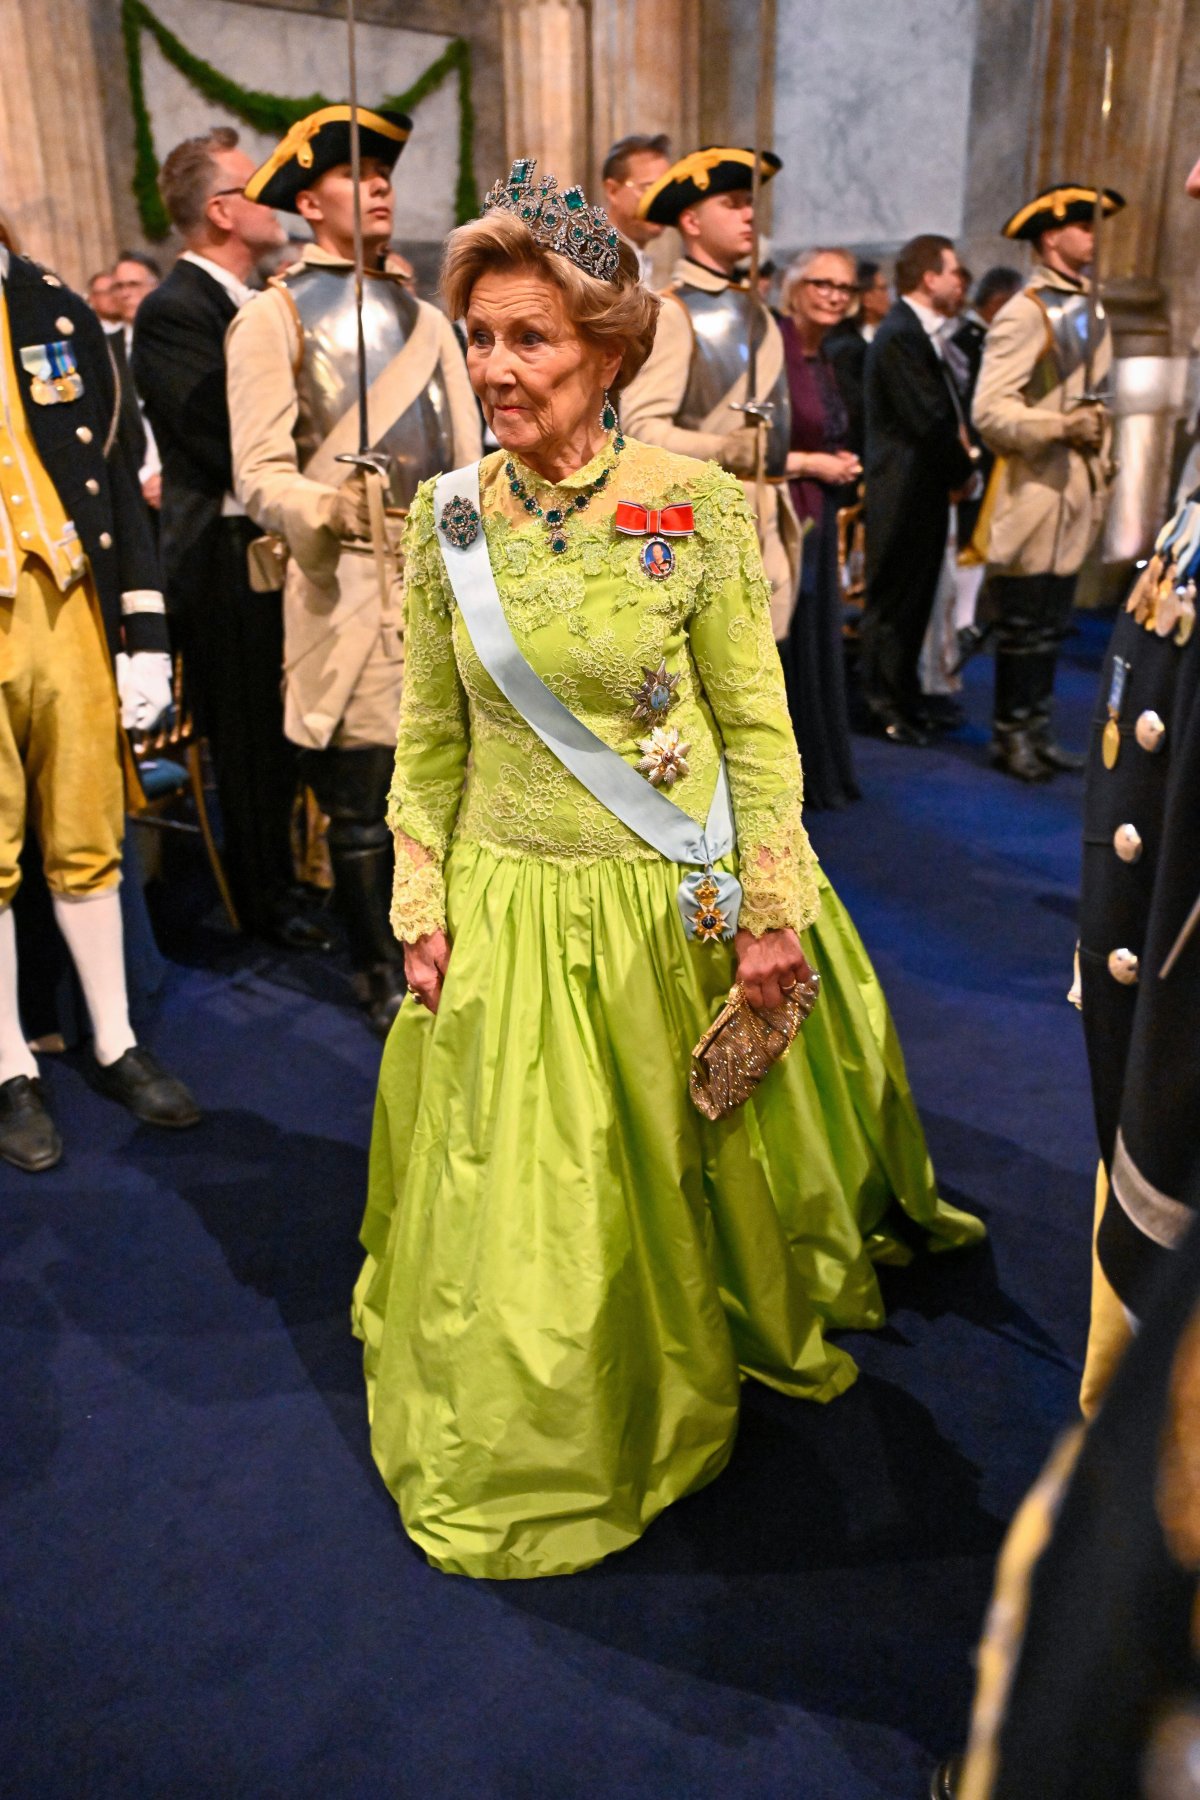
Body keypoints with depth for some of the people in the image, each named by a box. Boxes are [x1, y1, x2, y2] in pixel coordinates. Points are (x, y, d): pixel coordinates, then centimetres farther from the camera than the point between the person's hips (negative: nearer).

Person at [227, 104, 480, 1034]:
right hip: (349, 592, -4)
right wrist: (330, 509, -27)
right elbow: (260, 475, -8)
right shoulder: (273, 316, 2)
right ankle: (385, 977, 17)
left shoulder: (426, 319, 21)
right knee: (361, 807, 2)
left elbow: (468, 460, 19)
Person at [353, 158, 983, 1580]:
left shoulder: (694, 505, -10)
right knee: (522, 1204, 13)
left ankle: (711, 1350, 51)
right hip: (508, 911, 2)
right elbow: (429, 741, 3)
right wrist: (423, 909, 2)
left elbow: (757, 725, -6)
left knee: (696, 1169, 18)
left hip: (676, 907, -2)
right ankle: (543, 1431, 41)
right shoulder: (446, 517, -3)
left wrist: (772, 909, -9)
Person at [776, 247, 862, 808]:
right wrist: (812, 464, -14)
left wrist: (841, 464, 5)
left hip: (817, 516, 9)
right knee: (779, 644, -3)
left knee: (816, 642, 13)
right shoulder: (771, 350, -13)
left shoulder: (823, 361, 14)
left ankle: (816, 770, 24)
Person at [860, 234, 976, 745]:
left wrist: (958, 436, 0)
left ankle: (901, 698, 24)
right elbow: (926, 421, -19)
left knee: (913, 600, 14)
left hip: (922, 490, 10)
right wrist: (961, 474, -8)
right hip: (906, 491, -10)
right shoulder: (900, 336, -16)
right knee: (892, 601, -1)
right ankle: (885, 706, 8)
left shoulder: (919, 332, 16)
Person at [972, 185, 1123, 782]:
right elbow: (989, 411, -18)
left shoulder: (1087, 311, 17)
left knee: (1052, 623, 11)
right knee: (1023, 625, -2)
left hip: (1077, 491, 8)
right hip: (1034, 492, -8)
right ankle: (1010, 734, 9)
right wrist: (1060, 426, -27)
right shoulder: (1024, 314, -11)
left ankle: (1036, 728, 20)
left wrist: (1102, 463, 17)